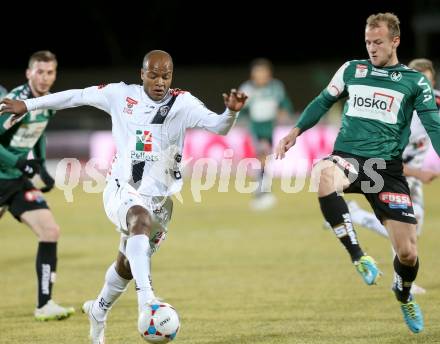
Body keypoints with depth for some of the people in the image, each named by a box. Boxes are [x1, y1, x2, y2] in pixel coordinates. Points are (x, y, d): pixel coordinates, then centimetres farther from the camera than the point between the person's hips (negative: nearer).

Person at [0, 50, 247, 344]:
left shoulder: (183, 104, -7)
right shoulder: (121, 95, -3)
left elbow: (218, 127, -19)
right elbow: (77, 96, 8)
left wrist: (231, 112, -41)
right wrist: (29, 105, 13)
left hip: (159, 197, 2)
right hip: (122, 189, -2)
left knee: (127, 265, 17)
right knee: (141, 220, -37)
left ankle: (99, 311, 47)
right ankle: (146, 298, -53)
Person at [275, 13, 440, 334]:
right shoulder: (351, 70, 11)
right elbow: (323, 102, 24)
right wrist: (295, 132, 17)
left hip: (388, 168, 0)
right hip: (348, 158, 0)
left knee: (408, 252, -3)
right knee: (323, 172, -40)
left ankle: (404, 295, 35)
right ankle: (358, 256, -33)